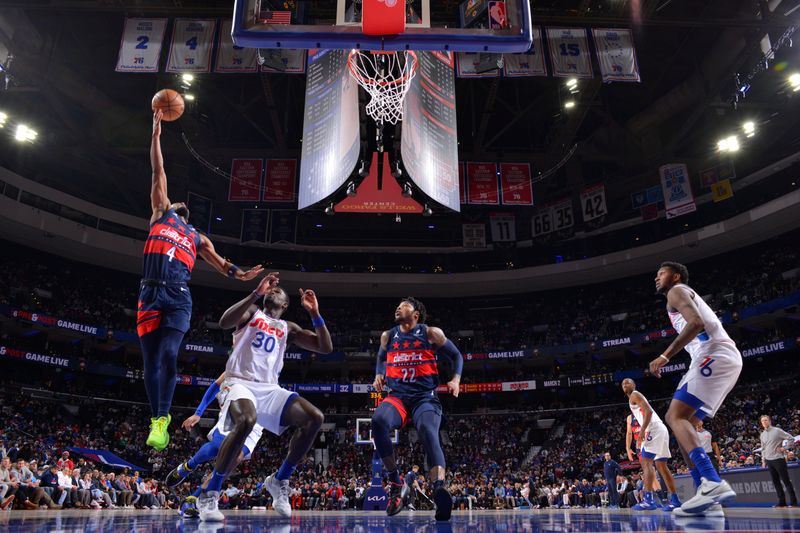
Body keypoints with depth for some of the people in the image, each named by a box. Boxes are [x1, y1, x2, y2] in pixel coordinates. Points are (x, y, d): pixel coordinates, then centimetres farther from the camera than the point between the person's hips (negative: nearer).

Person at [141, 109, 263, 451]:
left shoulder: (197, 237, 26)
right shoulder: (161, 213, 21)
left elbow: (219, 262, 22)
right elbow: (158, 172, 20)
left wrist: (240, 274, 2)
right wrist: (156, 131, 21)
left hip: (178, 297, 0)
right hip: (150, 294, 0)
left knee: (168, 355, -15)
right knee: (151, 361, -1)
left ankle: (162, 419, -5)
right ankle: (156, 419, 11)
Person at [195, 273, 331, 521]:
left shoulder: (288, 328, 19)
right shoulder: (251, 312, 10)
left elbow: (326, 348, 11)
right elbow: (224, 322, -14)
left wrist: (315, 313, 1)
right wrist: (256, 293, -19)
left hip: (269, 388, 5)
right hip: (239, 383, -4)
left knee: (315, 418, -16)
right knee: (246, 421, -38)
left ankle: (279, 481, 1)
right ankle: (209, 495, -20)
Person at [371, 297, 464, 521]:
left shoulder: (431, 333, 3)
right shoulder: (387, 336, 13)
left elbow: (456, 355, 12)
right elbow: (381, 358, 32)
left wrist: (456, 379, -4)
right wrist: (379, 376, 11)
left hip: (425, 396, -2)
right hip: (397, 396, 3)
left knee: (428, 431, -33)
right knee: (378, 421, -30)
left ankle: (439, 488, -49)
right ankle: (395, 481, -16)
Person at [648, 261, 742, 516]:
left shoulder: (677, 291, 3)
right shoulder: (688, 296, 33)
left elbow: (696, 323, -16)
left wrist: (665, 356, -17)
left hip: (714, 355, -10)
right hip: (725, 357, 10)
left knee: (676, 416, -16)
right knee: (682, 419, 10)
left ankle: (714, 483, -31)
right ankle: (707, 494, 1)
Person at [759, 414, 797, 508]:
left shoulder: (777, 431, -6)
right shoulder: (762, 434, 12)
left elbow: (791, 439, -5)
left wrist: (784, 448, -10)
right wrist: (763, 460, 14)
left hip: (778, 459, -6)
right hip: (769, 461, 6)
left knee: (786, 480, -2)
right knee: (776, 482, 7)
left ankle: (793, 502, 4)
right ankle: (782, 502, 12)